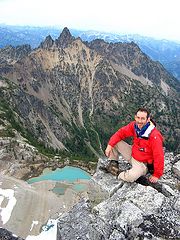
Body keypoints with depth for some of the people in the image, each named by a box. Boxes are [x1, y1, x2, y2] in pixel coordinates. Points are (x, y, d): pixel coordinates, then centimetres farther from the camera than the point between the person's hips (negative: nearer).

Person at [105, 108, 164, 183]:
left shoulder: (154, 136, -31)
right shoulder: (134, 125, -14)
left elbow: (159, 157, -25)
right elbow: (121, 133, -3)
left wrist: (156, 175, -15)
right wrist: (110, 145, -15)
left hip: (142, 163, -5)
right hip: (132, 153, 6)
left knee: (131, 177, -32)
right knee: (115, 142, -7)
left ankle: (117, 176, 1)